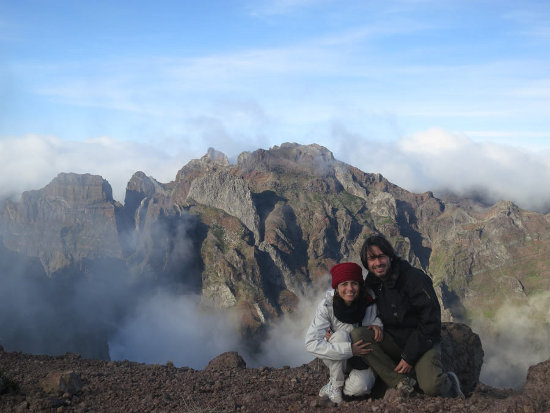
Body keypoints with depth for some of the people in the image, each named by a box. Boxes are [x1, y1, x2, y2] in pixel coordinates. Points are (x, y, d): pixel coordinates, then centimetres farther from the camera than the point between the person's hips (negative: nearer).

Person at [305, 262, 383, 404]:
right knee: (341, 335, -33)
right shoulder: (327, 306, -23)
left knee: (360, 387, -30)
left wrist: (377, 324, -19)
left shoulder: (368, 300, -17)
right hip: (336, 360, -1)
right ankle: (335, 384, -12)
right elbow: (311, 343, -30)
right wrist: (349, 349, -37)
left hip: (363, 358, 1)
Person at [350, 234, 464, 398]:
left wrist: (409, 357, -17)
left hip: (423, 342, -5)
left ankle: (449, 383, 9)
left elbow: (431, 320, -16)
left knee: (431, 387, -30)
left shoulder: (414, 278, -16)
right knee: (357, 335, -22)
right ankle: (401, 382, -19)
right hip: (393, 340, 5)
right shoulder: (371, 283, 1)